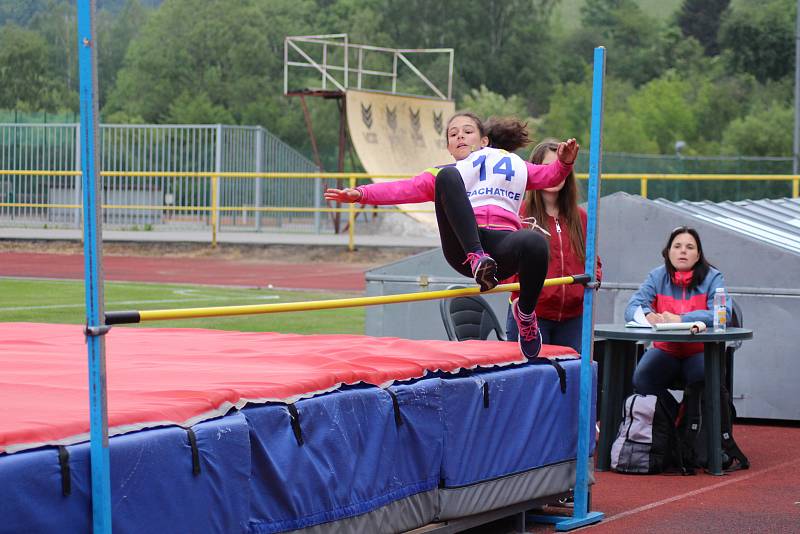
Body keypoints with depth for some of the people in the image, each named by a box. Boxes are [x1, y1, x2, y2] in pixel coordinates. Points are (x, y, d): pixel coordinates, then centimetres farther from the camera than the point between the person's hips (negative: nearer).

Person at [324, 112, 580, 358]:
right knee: (447, 176, -24)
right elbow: (405, 189, 17)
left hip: (502, 245, 1)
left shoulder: (514, 165, 34)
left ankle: (526, 313, -5)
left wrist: (564, 162, 1)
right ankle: (477, 260, -37)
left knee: (535, 242, -37)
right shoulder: (446, 172, 31)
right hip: (463, 246, -1)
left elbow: (548, 176, 25)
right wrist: (361, 194, 0)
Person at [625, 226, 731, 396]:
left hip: (700, 352, -2)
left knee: (705, 380, -33)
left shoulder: (712, 278, -1)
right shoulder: (657, 277, 7)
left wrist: (681, 319, -28)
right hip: (665, 349, 2)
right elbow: (632, 309, -1)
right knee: (642, 379, -28)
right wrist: (647, 315, -27)